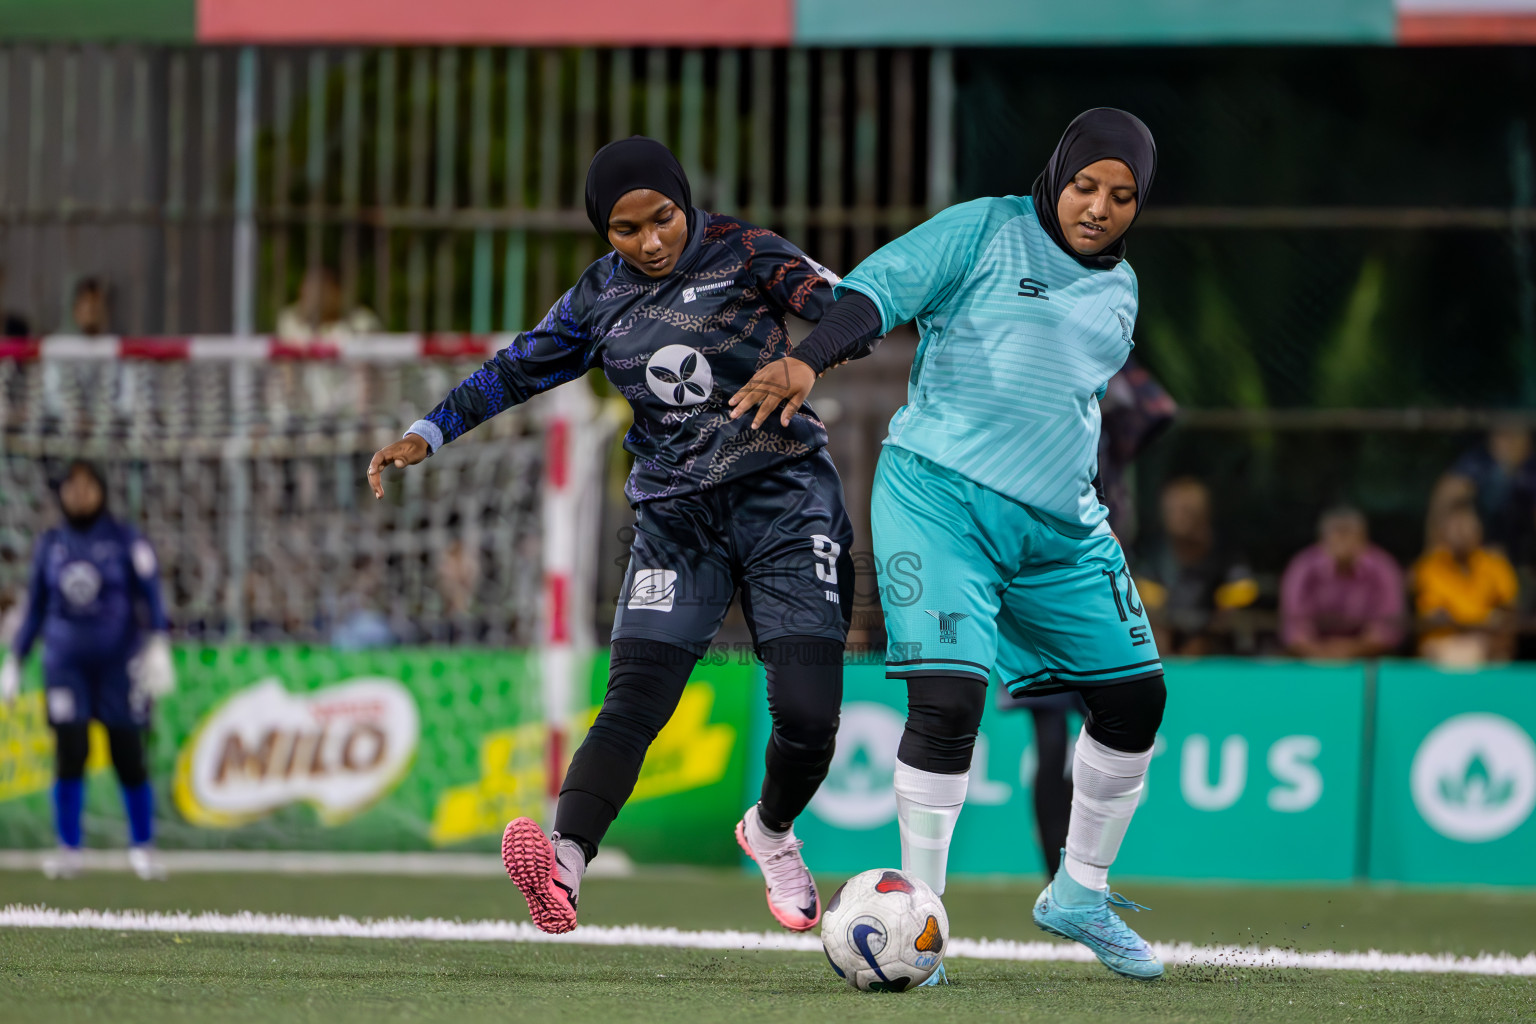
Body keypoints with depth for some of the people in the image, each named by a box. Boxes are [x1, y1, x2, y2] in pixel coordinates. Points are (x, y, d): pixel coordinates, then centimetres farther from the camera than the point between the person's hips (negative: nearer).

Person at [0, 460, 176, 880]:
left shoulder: (125, 540, -1)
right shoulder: (50, 546, 8)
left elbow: (151, 595, -7)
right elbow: (35, 609, 15)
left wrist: (158, 646, -20)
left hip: (118, 666, -2)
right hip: (66, 665, 2)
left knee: (128, 758, -1)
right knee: (70, 755, -10)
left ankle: (142, 848, 15)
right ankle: (68, 851, -3)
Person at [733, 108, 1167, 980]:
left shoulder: (1119, 289, 17)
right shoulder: (984, 232, -3)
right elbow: (875, 292, -12)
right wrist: (808, 362, -28)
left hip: (1060, 525, 7)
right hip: (940, 495, -7)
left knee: (1135, 696, 8)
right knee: (948, 698, -19)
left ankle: (1081, 895, 28)